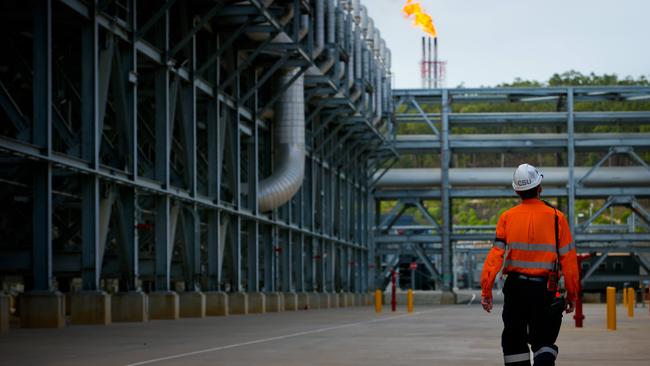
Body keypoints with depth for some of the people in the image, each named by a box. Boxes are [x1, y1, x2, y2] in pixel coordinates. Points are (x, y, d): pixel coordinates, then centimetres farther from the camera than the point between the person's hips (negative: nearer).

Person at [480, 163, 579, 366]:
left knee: (513, 340, 13)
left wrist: (486, 290, -7)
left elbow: (496, 253, -8)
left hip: (515, 287, 1)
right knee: (544, 341, 5)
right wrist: (572, 294, 5)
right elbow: (568, 258, -3)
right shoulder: (556, 217, -3)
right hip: (544, 288, -1)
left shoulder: (507, 217, -1)